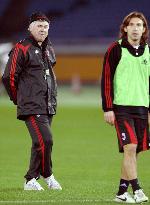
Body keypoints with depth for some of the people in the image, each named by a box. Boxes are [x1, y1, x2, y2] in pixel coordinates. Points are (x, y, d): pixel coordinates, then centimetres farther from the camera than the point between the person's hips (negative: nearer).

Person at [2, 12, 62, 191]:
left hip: (48, 107, 8)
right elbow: (9, 77, -7)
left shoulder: (48, 49, 17)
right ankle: (47, 176, -1)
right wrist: (19, 99, 2)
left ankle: (31, 180, 16)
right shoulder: (22, 49, -8)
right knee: (45, 140, -16)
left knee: (40, 143, 8)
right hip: (32, 107, -8)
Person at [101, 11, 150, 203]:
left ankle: (122, 192, 13)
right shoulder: (115, 50, -4)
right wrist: (107, 109, -10)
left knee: (134, 151, 5)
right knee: (130, 147, -15)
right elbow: (106, 80, -4)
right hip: (121, 107, -5)